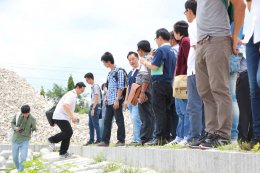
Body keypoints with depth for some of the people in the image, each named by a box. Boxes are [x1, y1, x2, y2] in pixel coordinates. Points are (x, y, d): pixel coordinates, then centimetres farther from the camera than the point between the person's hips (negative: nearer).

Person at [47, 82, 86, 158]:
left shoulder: (74, 95, 19)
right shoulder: (72, 94, -14)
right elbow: (65, 105, -29)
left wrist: (73, 116, 20)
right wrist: (72, 116, -29)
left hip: (64, 117, 10)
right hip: (60, 117, -10)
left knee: (68, 133, 7)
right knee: (68, 132, -15)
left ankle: (63, 153, 9)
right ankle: (52, 140, -3)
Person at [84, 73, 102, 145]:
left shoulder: (95, 86, -11)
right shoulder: (92, 86, 16)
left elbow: (96, 98, -17)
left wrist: (93, 108, -20)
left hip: (95, 107, -10)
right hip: (92, 107, 10)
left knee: (95, 124, -8)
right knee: (90, 124, 10)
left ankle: (99, 140, -4)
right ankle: (91, 140, 13)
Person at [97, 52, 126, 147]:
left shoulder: (119, 71, -8)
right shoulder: (110, 73, 16)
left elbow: (121, 87, -13)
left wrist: (117, 100, -18)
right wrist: (106, 97, 12)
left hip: (116, 100, -8)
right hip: (109, 101, 9)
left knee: (119, 120, -3)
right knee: (107, 121, 8)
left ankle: (121, 140, 2)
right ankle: (105, 141, 12)